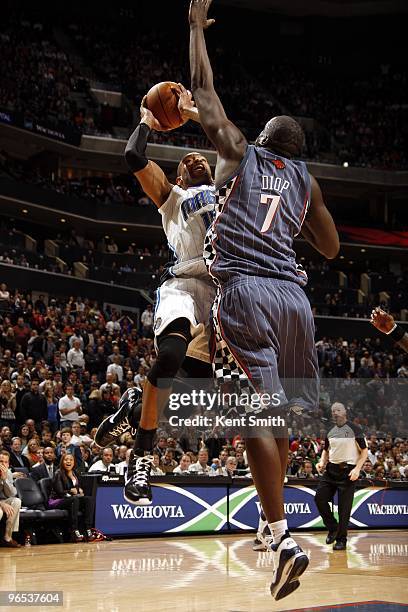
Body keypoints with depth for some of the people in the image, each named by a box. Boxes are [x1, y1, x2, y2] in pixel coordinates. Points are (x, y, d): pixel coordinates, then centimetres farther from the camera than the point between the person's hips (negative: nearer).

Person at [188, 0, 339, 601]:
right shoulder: (306, 180, 22)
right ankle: (272, 523, 21)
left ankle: (284, 539, -19)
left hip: (244, 290, -4)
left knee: (258, 415, -12)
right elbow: (332, 248, 28)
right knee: (278, 415, 16)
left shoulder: (239, 151, 14)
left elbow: (203, 89, 22)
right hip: (293, 294, 5)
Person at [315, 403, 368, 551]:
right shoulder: (330, 432, 12)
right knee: (319, 498, -6)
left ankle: (341, 540, 6)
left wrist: (357, 469, -15)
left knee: (344, 507, -4)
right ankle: (333, 528, 13)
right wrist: (322, 462, 5)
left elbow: (364, 451, -4)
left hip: (348, 471, -5)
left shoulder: (354, 429, -5)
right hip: (331, 469, 6)